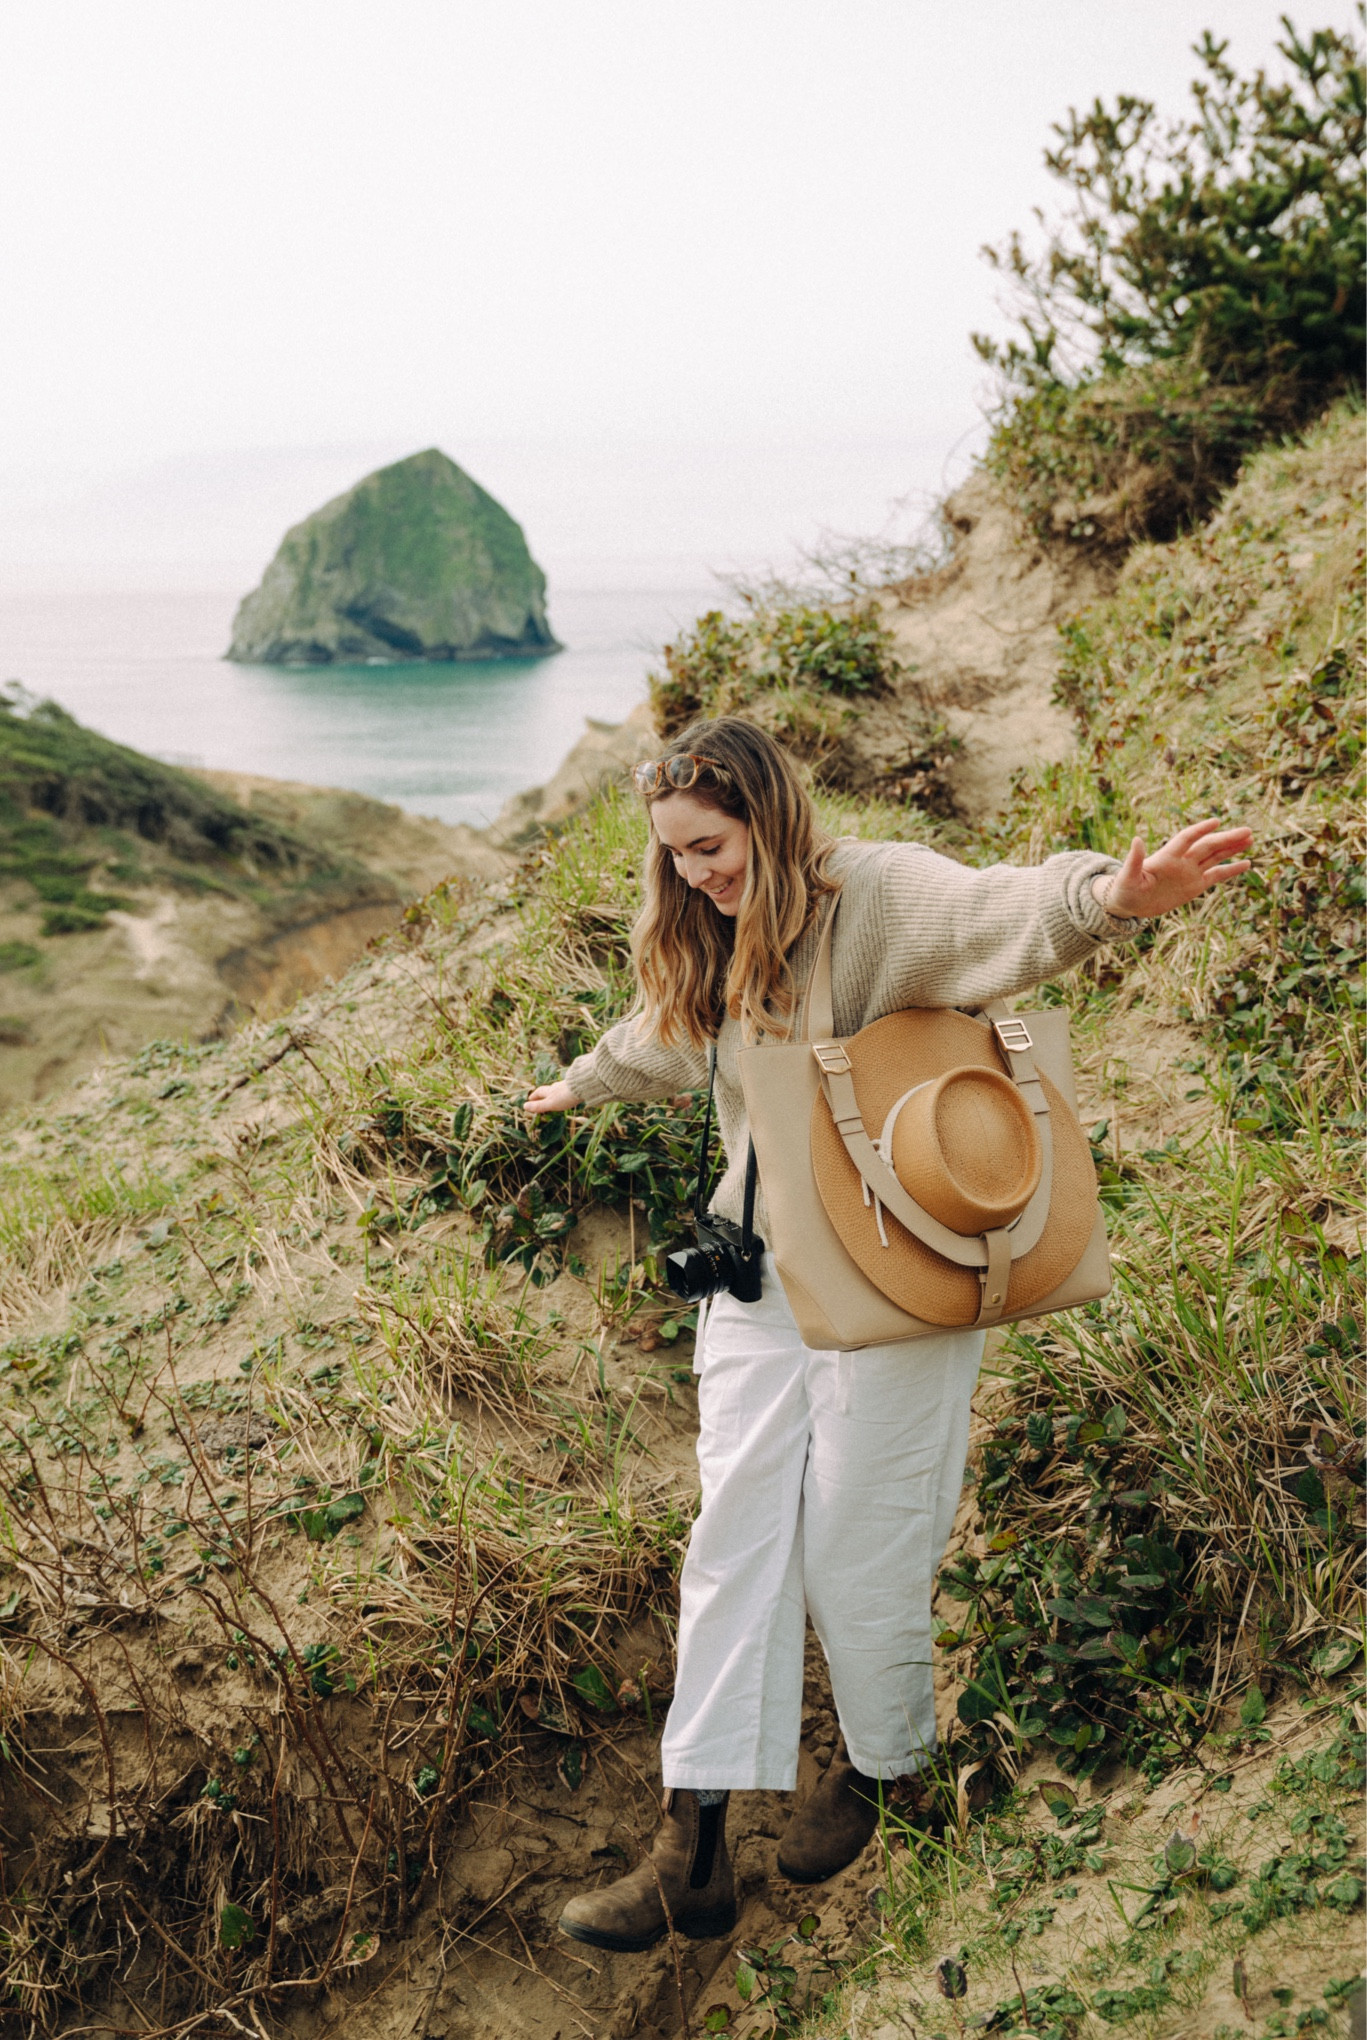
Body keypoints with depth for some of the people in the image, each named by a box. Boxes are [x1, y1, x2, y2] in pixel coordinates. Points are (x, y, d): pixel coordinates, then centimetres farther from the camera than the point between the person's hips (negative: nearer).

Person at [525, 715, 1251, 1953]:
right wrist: (573, 1090, 50)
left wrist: (1113, 896, -57)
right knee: (735, 1532, 3)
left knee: (860, 1540, 4)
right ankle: (694, 1853, 8)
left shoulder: (879, 895, -15)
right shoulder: (714, 948, 10)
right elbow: (662, 1035, 32)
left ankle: (876, 1767, 33)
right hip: (758, 1274, 7)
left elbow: (999, 910, -35)